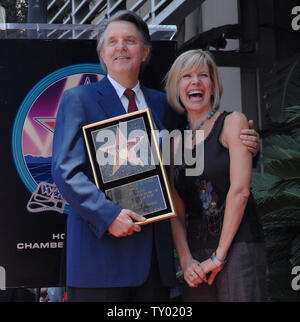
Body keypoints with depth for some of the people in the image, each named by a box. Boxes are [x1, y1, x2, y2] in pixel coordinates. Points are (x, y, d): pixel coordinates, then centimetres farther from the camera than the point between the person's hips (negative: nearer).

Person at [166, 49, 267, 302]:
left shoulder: (232, 122, 1)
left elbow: (240, 190, -9)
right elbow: (177, 211, 10)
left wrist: (219, 255, -11)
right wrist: (186, 260, -5)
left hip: (238, 248, -4)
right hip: (196, 256, 4)